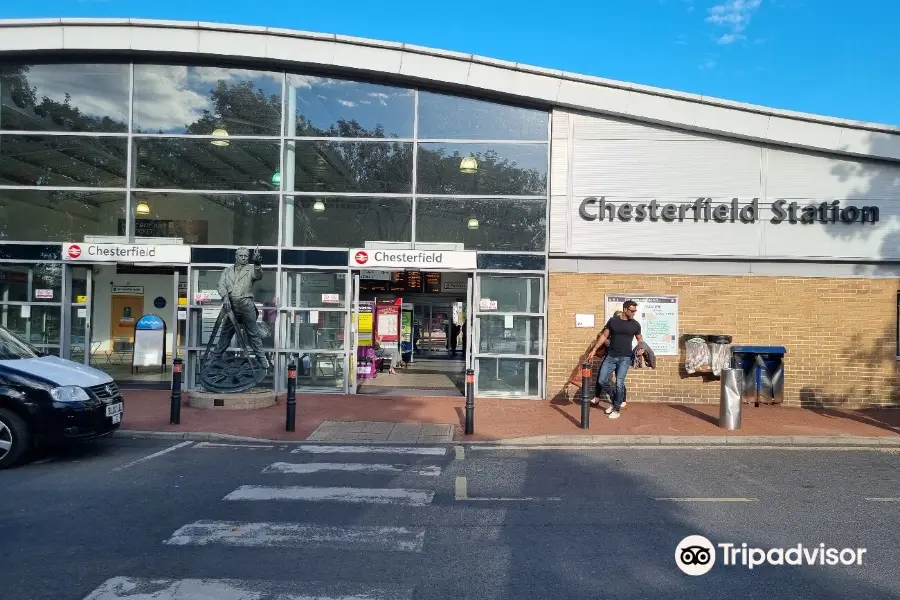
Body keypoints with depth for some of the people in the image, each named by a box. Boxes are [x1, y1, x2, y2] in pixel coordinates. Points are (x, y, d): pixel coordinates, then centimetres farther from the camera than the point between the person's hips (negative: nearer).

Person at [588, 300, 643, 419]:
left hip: (625, 359, -2)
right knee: (601, 380, -1)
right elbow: (604, 336, 7)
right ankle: (615, 400, 22)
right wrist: (594, 350, 4)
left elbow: (639, 338, 15)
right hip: (611, 356, 2)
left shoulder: (635, 324, 1)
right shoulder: (613, 321, 0)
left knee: (619, 384, -4)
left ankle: (616, 409, 11)